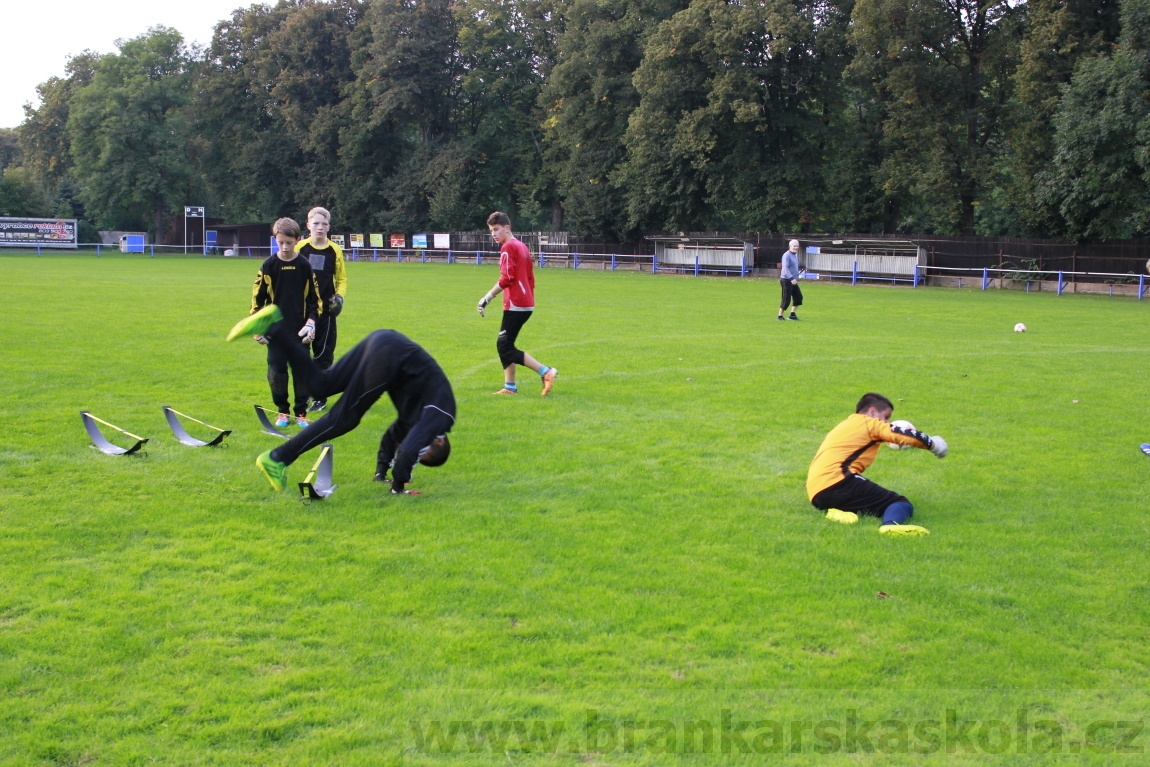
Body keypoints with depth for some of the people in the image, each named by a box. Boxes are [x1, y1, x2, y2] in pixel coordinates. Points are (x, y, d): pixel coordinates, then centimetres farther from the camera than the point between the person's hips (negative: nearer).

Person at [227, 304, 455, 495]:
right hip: (390, 354, -8)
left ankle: (275, 327, 2)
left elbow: (395, 434, 32)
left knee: (321, 383, 9)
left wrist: (381, 471, 32)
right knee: (344, 417, -5)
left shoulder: (437, 413, 20)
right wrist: (398, 487, -6)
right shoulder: (439, 418, -4)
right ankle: (278, 459, -7)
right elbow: (408, 450, -18)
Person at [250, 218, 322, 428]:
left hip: (300, 329, 0)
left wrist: (311, 322, -5)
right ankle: (282, 411, 14)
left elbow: (314, 297, 5)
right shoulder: (269, 265, -2)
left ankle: (301, 412, 13)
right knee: (276, 371, 1)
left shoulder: (304, 265, -1)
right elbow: (257, 297, 2)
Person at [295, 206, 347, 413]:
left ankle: (320, 398, 10)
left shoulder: (335, 250, 2)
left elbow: (342, 278, 11)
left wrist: (340, 296, -6)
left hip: (326, 310, 0)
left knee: (324, 354, 2)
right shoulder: (299, 248, -1)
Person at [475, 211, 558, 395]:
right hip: (526, 304, 10)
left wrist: (488, 297, -17)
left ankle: (545, 372, -14)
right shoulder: (522, 246, 18)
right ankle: (510, 387, 14)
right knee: (504, 345, 14)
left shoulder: (508, 247, -11)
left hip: (515, 305, -10)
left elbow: (506, 278, -20)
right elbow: (530, 278, 21)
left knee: (505, 347, -8)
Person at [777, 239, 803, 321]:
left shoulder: (795, 255, 15)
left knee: (799, 297, 8)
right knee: (786, 299, -7)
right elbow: (785, 268, -25)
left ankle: (792, 314, 17)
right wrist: (792, 278, -33)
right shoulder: (787, 255, -14)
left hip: (793, 281, 9)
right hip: (786, 280, -9)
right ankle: (780, 316, 5)